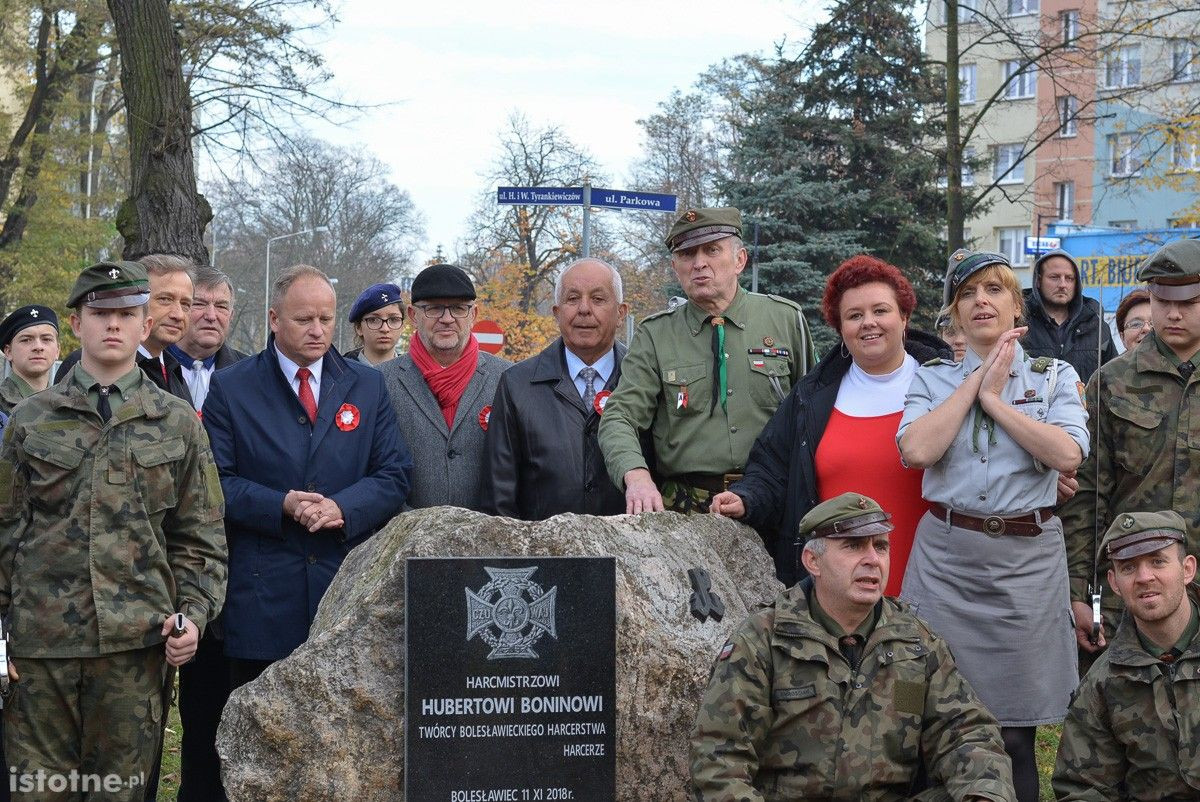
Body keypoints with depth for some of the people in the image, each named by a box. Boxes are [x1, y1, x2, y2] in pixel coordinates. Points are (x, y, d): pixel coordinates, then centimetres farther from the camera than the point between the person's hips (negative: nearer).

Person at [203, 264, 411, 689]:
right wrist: (281, 505, -16)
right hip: (262, 592, -2)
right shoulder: (229, 388, 5)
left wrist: (344, 508, -12)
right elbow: (215, 480, -1)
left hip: (351, 587, 2)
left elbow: (394, 475, 7)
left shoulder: (368, 385, 12)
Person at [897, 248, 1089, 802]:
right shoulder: (933, 379, 9)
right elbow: (917, 450, -11)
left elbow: (1068, 455, -11)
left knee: (1014, 734, 2)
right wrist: (977, 378, -4)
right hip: (946, 554, 1)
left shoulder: (1055, 377, 8)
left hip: (1027, 558, 0)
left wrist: (994, 398, -6)